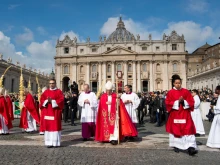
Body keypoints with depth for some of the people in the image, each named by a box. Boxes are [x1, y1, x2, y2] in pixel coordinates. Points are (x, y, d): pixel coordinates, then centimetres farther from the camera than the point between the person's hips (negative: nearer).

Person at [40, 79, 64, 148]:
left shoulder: (59, 92, 3)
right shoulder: (46, 92, 13)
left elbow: (61, 100, -8)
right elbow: (42, 100, 6)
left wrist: (52, 101, -16)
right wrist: (47, 101, -13)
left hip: (55, 112, -3)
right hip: (47, 112, 3)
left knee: (56, 126, -3)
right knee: (48, 126, 2)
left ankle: (56, 142, 4)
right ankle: (49, 142, 8)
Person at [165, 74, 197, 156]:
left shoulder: (186, 91, 3)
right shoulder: (170, 92, -1)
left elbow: (191, 102, 2)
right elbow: (168, 103, -6)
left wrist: (184, 101, -16)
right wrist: (178, 101, -16)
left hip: (185, 114, 0)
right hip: (175, 114, 0)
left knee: (188, 130, -8)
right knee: (175, 130, 8)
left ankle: (190, 147, -13)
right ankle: (176, 146, 21)